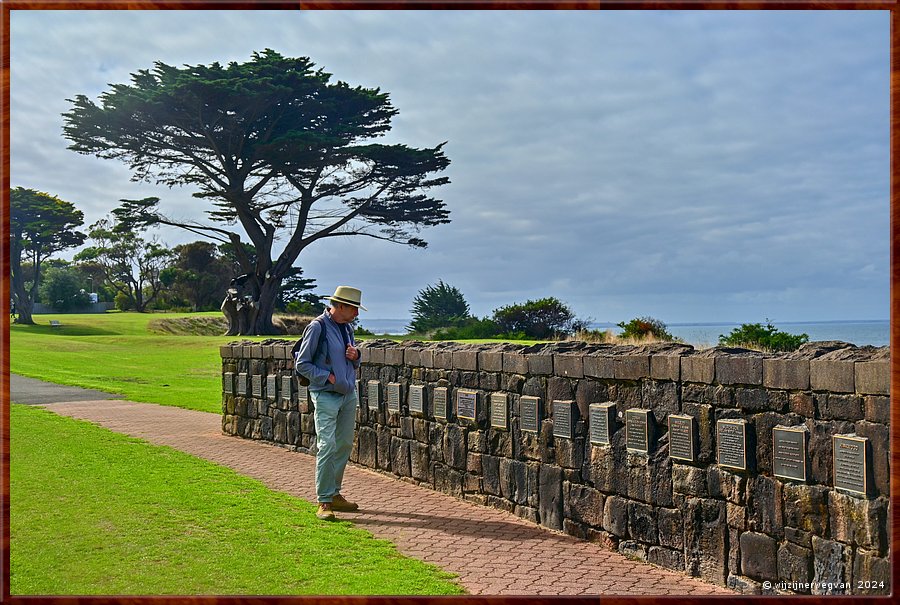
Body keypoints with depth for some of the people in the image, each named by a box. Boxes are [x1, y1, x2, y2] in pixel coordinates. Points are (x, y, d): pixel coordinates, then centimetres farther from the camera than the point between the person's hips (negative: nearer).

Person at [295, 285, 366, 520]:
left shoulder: (347, 328, 13)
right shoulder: (317, 327, -10)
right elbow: (302, 364, -8)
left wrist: (355, 356, 1)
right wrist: (328, 376, -14)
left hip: (349, 395, 8)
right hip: (326, 396, -8)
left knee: (344, 445, 10)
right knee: (327, 446, -11)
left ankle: (334, 494, 22)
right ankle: (323, 502, -5)